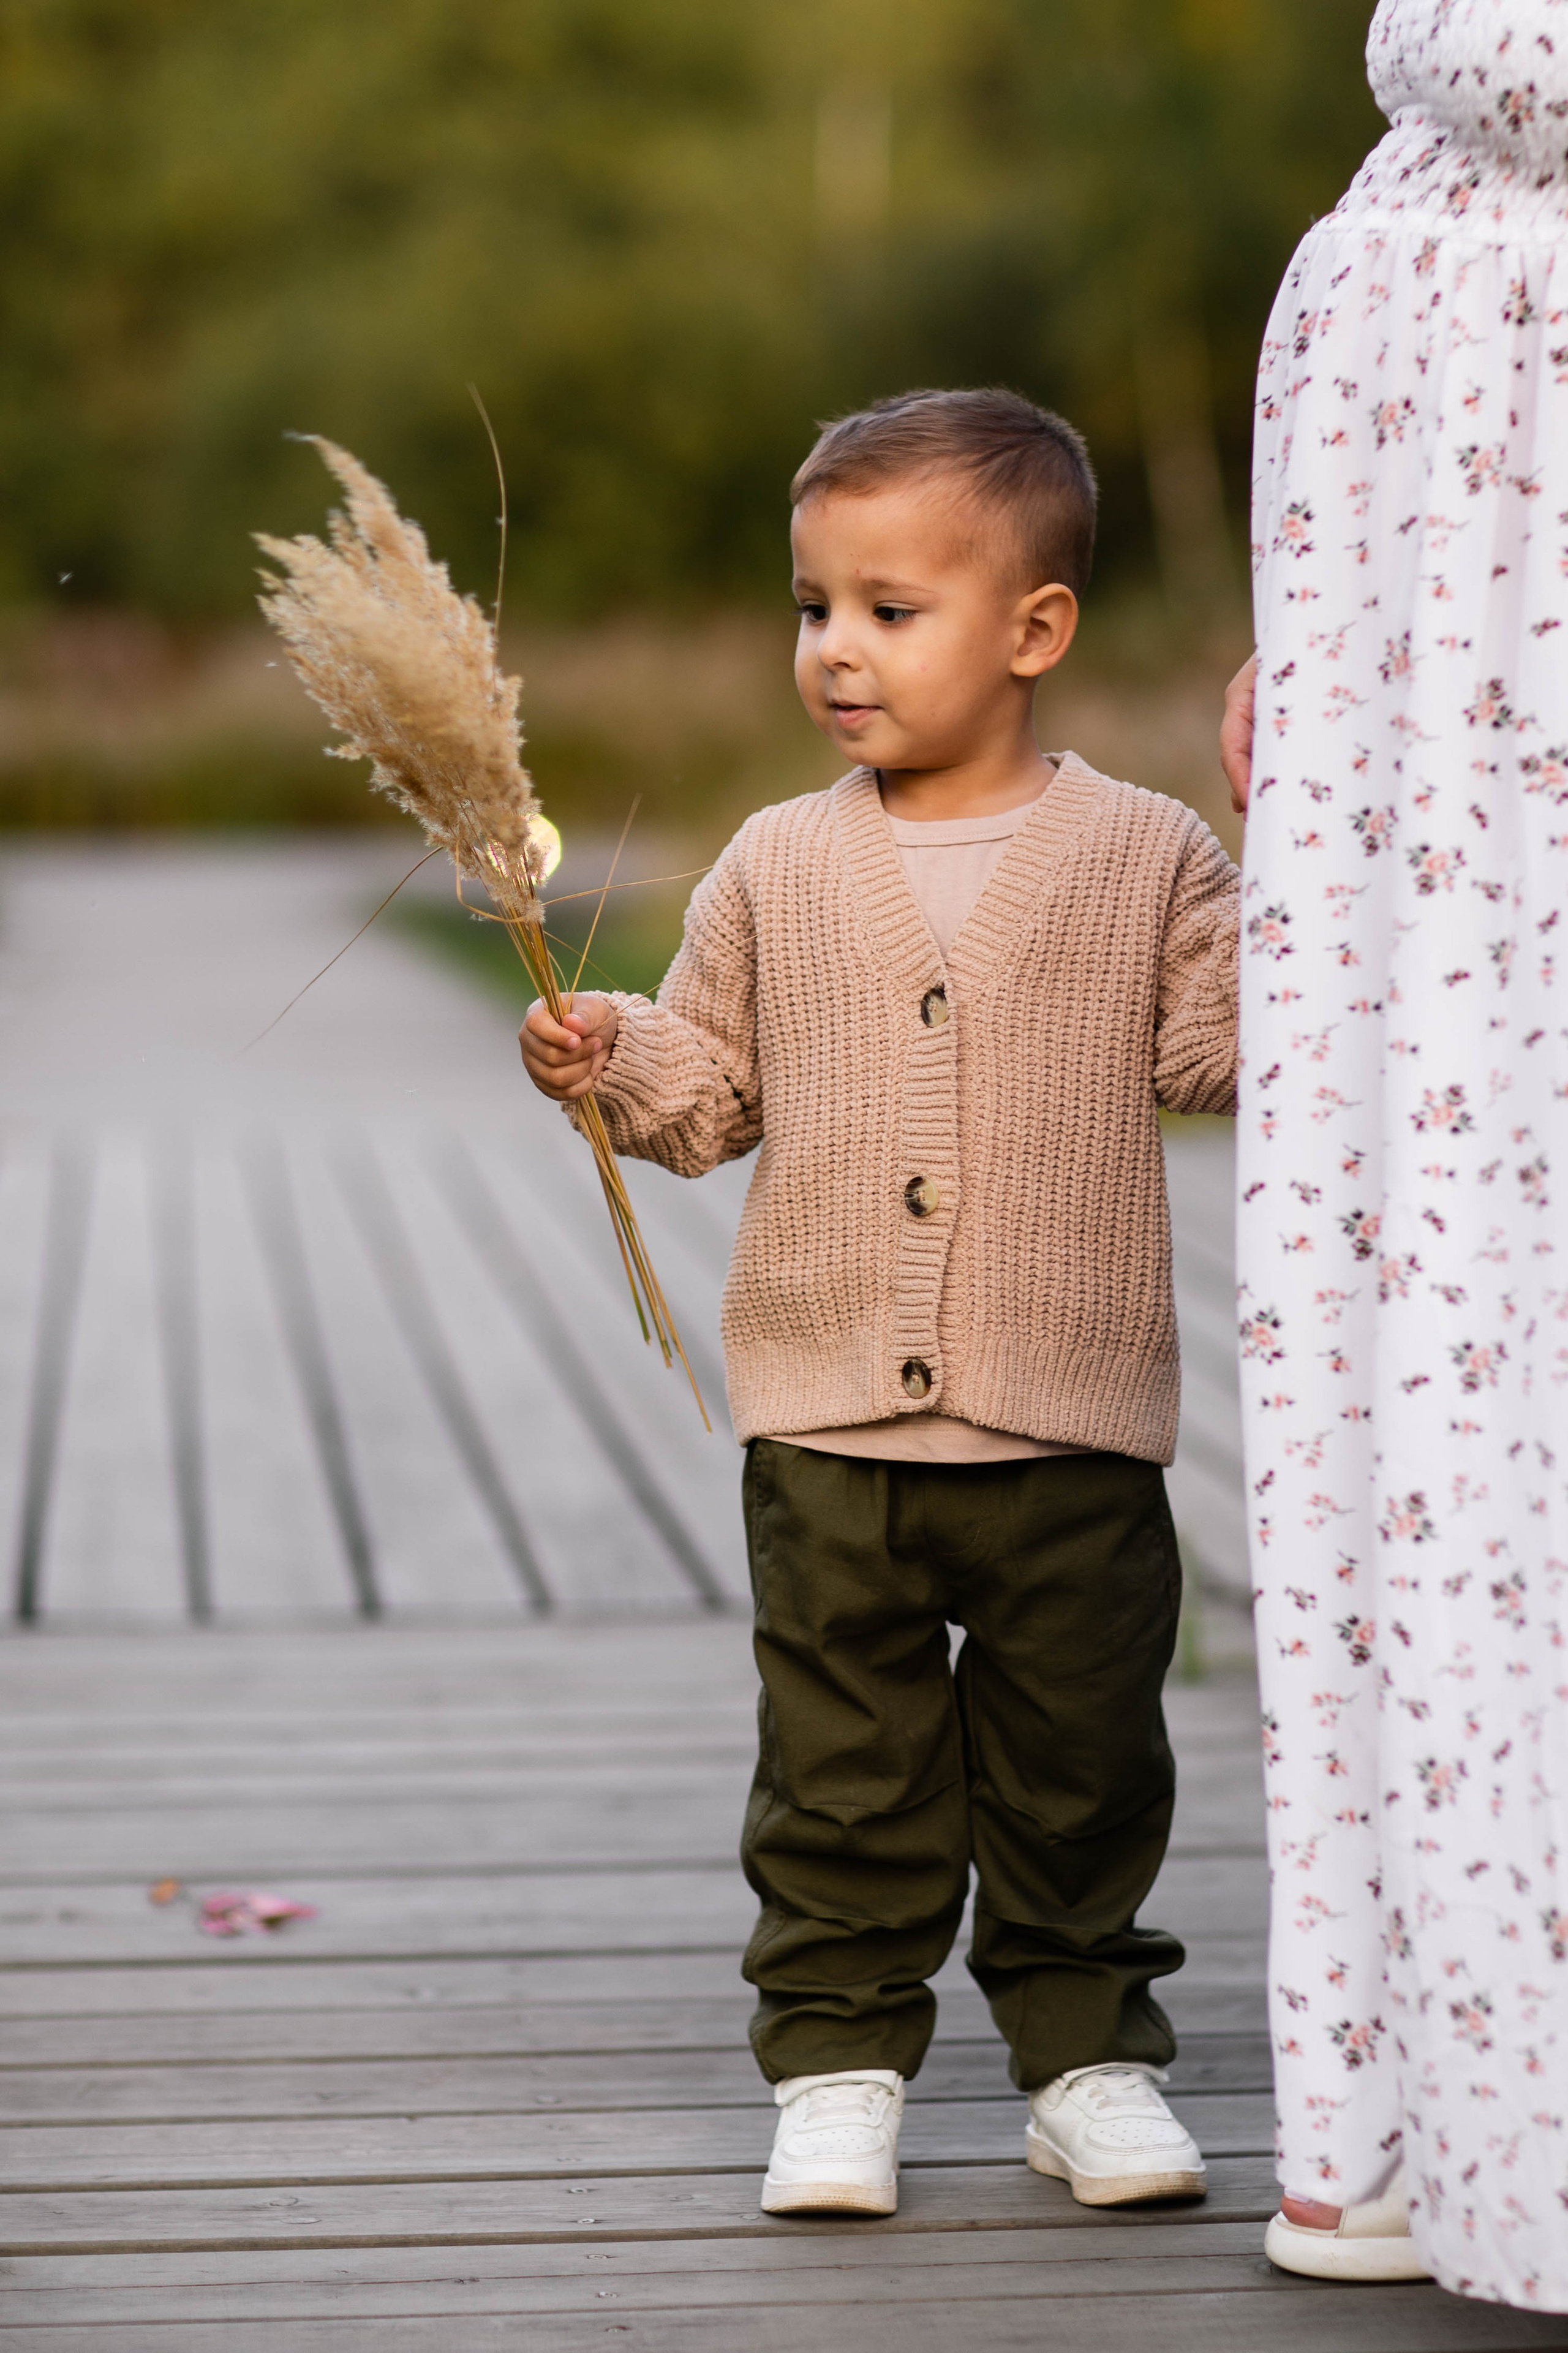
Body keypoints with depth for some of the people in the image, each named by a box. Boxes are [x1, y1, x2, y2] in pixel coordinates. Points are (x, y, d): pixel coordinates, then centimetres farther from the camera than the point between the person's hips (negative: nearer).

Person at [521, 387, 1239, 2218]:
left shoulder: (1141, 855, 0)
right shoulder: (777, 867, 6)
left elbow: (1224, 1046, -5)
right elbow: (713, 1089, 10)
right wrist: (613, 1063, -10)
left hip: (1071, 1427, -1)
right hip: (828, 1424, 2)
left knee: (1077, 1768, 8)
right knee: (840, 1771, 6)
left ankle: (1085, 2053, 22)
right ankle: (838, 2065, 16)